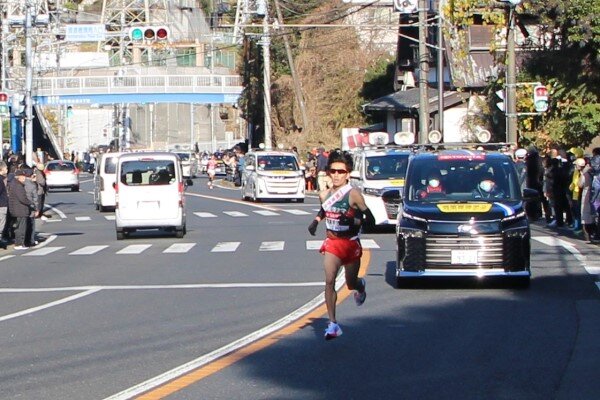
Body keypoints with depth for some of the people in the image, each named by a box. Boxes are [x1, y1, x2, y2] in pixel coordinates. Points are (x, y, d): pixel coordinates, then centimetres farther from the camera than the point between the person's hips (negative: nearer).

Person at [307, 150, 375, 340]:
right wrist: (316, 221, 8)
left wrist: (354, 220, -31)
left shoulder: (353, 194, -15)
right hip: (332, 243, 3)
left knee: (351, 283, 12)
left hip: (351, 244, -3)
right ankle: (333, 324, -12)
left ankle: (361, 285, 52)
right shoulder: (324, 195, 1)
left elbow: (370, 218, -14)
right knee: (329, 281, -14)